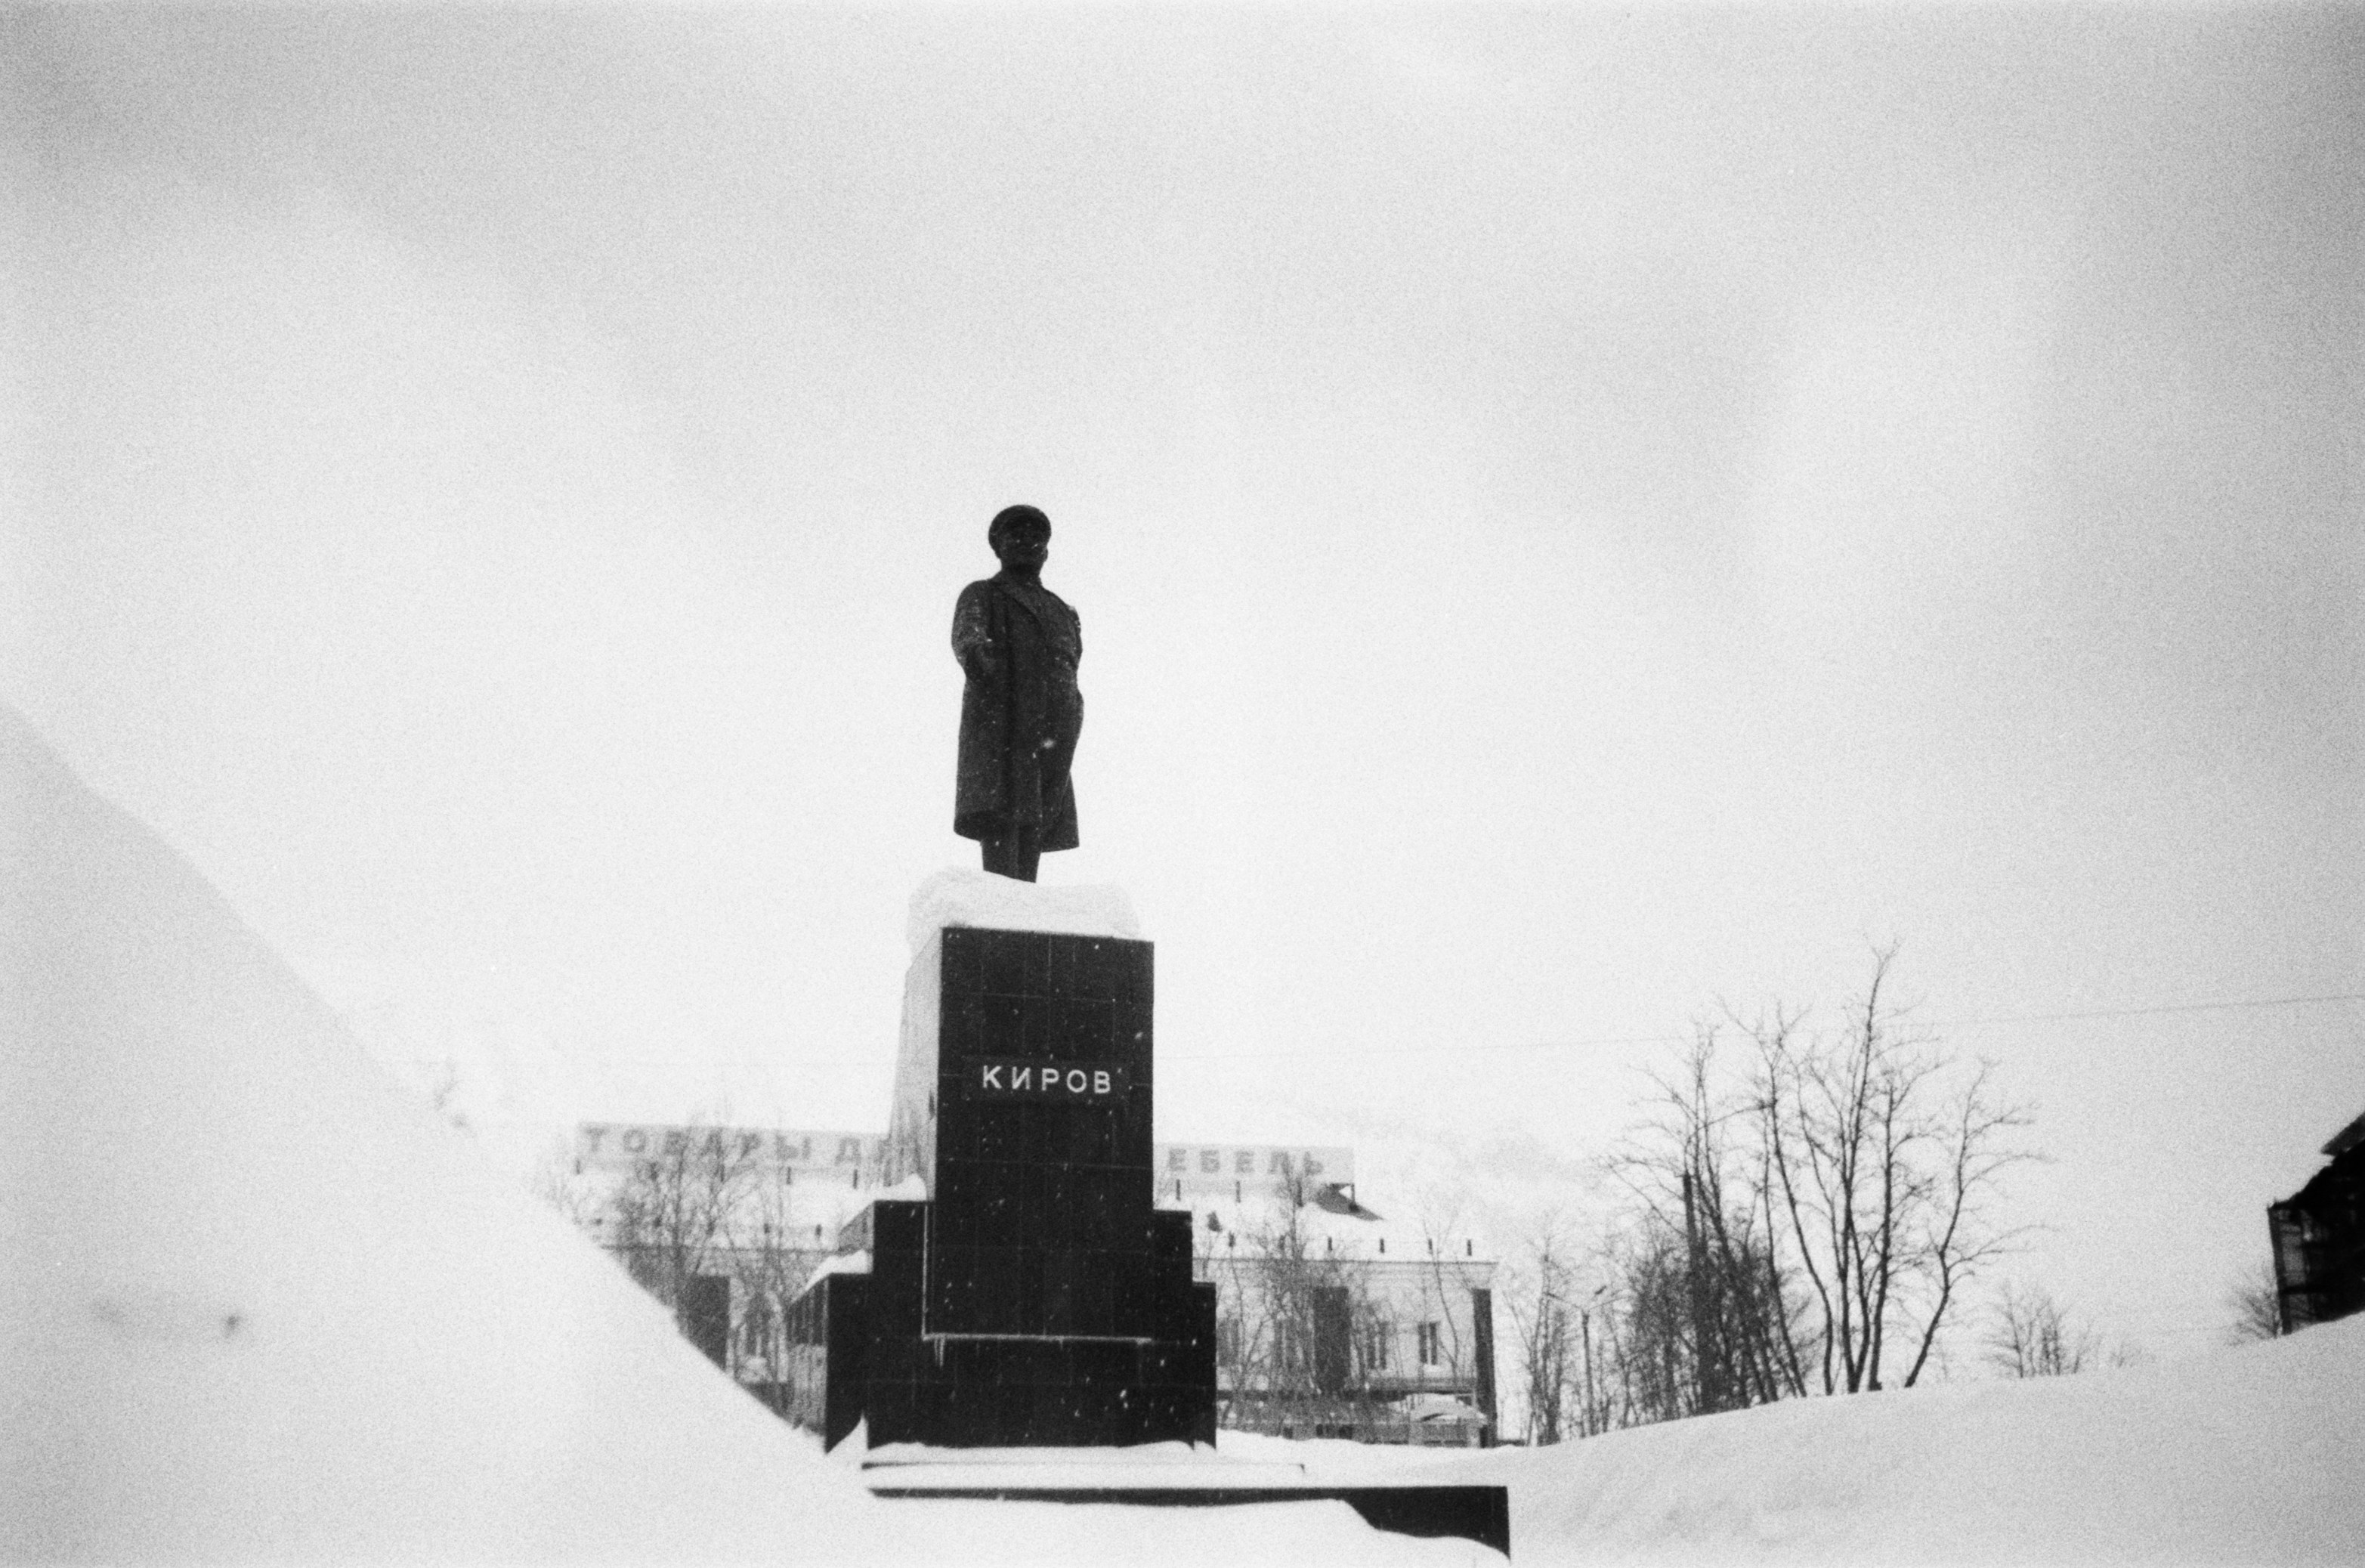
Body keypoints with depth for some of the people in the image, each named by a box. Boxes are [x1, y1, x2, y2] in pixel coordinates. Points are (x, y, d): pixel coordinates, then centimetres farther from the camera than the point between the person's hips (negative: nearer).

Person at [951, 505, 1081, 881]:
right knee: (1000, 829, -19)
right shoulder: (980, 597, 10)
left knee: (1032, 836, -2)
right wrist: (977, 652, -35)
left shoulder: (1064, 614, 28)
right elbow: (966, 637, -12)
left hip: (1050, 745, 5)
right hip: (998, 734, -5)